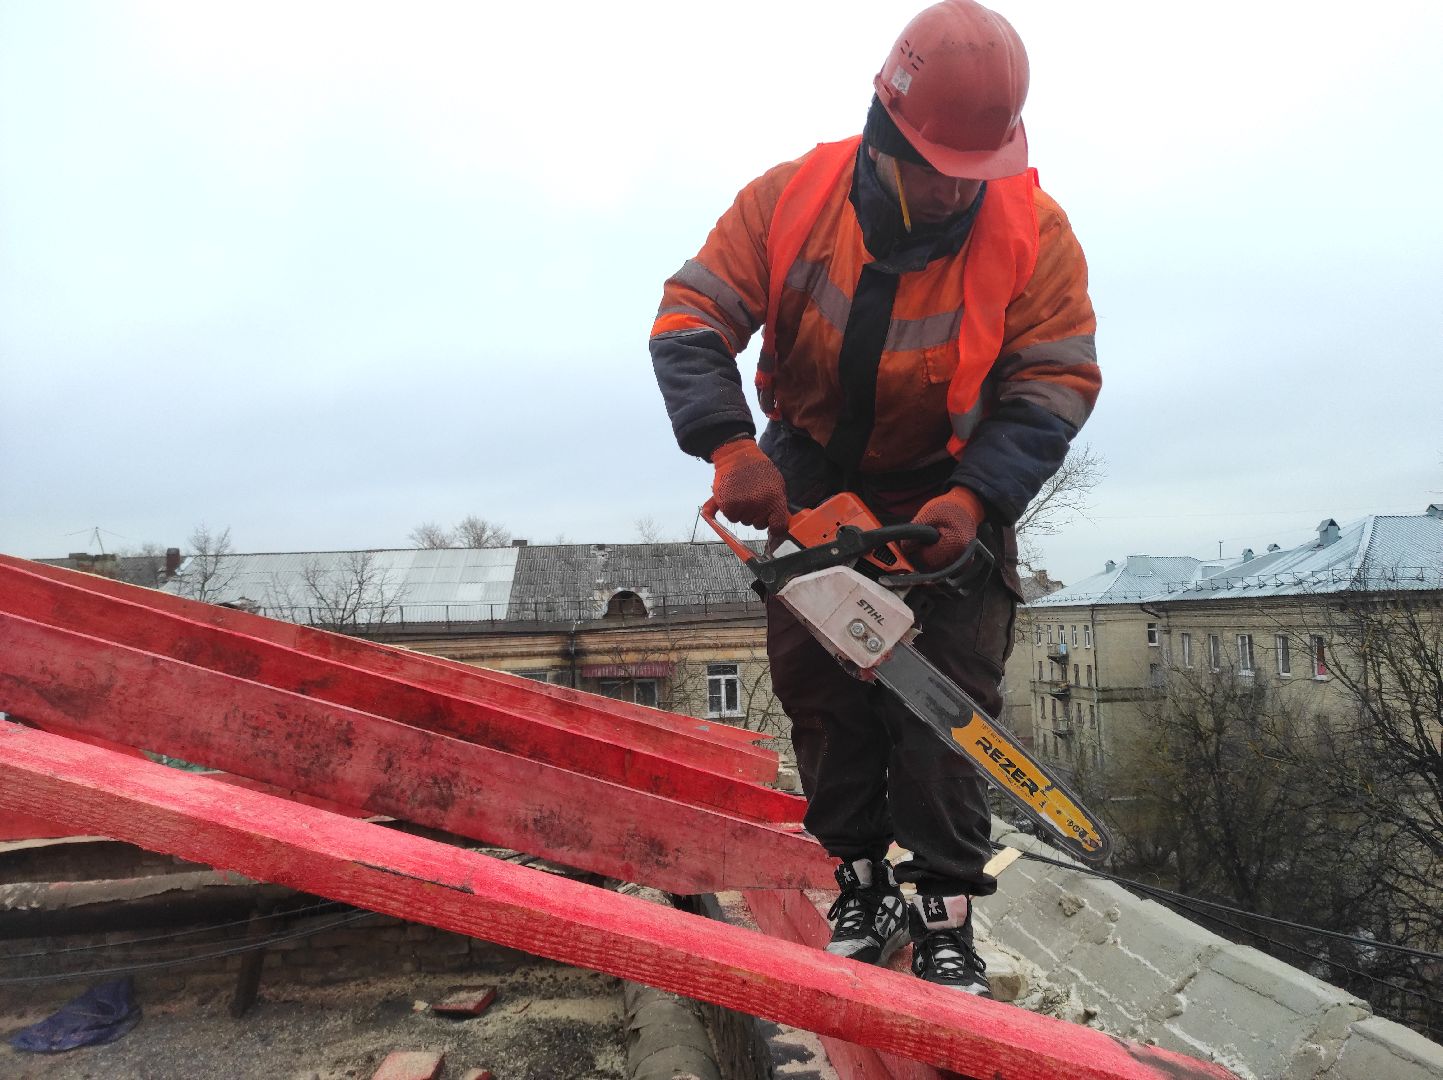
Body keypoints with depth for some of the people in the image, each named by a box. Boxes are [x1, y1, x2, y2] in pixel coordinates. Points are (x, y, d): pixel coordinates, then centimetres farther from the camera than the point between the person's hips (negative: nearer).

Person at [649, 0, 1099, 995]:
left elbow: (1056, 381, -15)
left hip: (952, 497, -1)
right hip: (812, 484, 2)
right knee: (820, 692, 3)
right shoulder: (788, 200, -15)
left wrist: (976, 498, -30)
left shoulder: (1034, 232, -16)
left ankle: (947, 917, 7)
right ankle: (862, 894, 18)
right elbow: (691, 321, -17)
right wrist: (729, 445, -34)